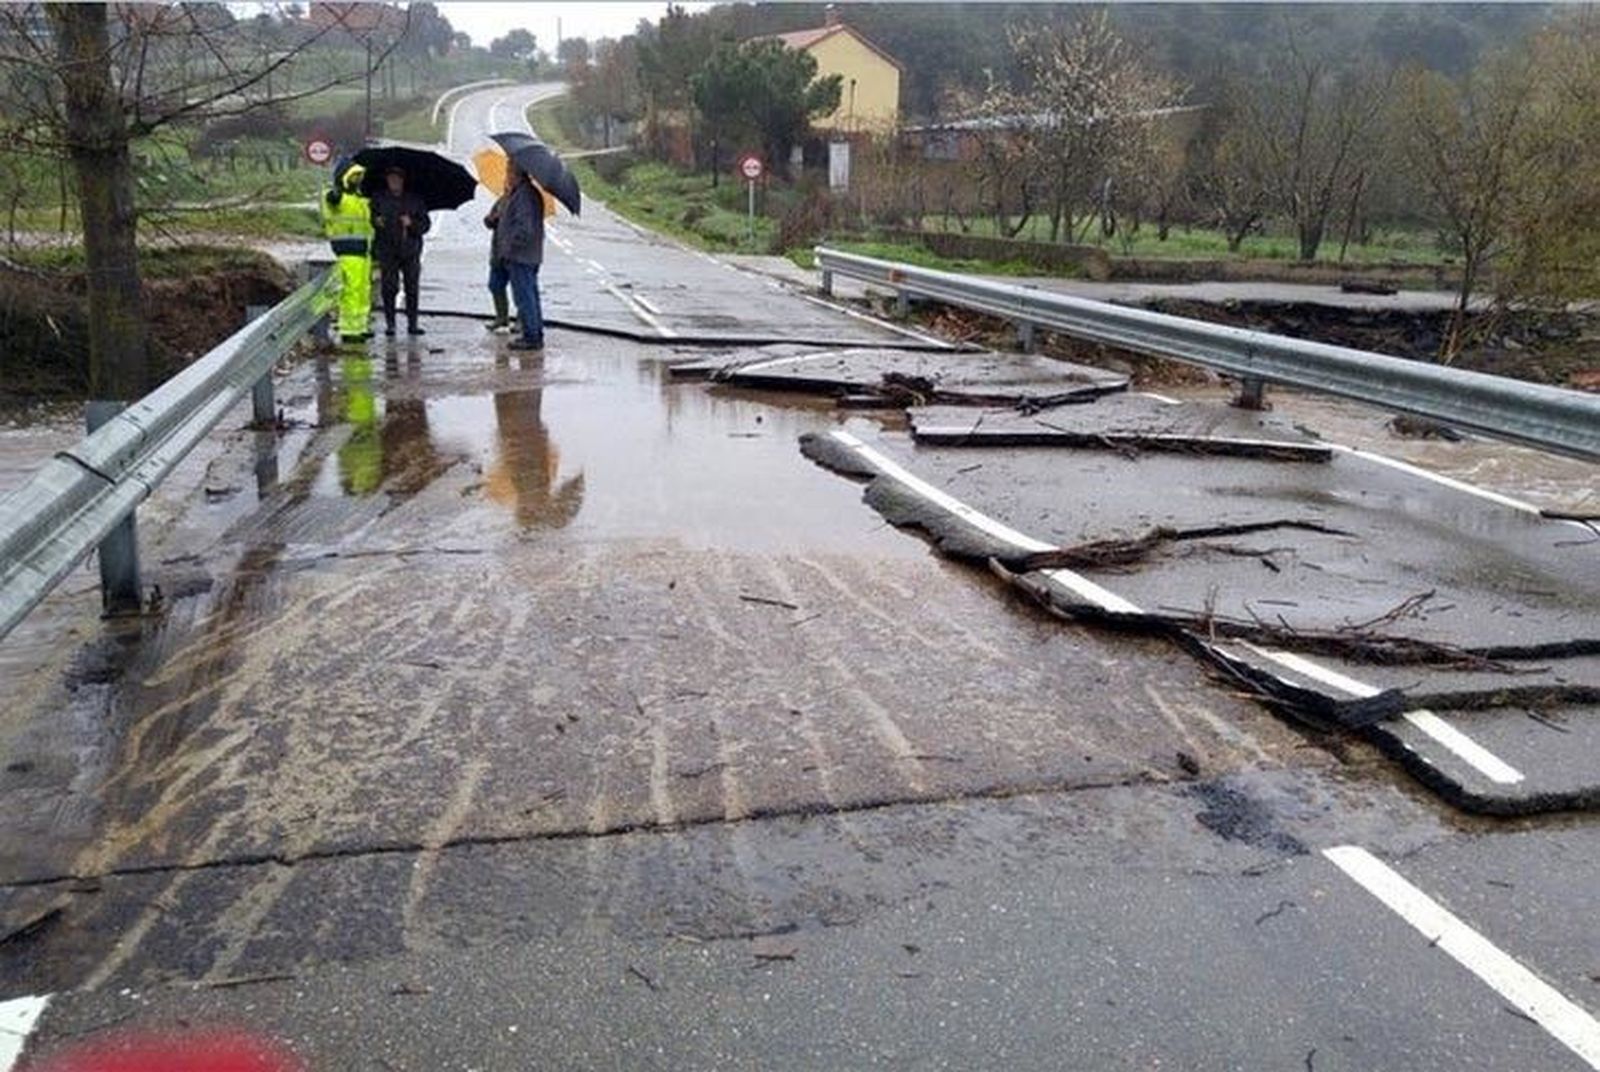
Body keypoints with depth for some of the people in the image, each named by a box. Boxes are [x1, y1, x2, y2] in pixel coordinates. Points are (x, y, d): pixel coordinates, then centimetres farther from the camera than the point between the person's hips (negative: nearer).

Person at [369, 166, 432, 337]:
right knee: (389, 287, -4)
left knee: (412, 288, -1)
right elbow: (369, 219, 8)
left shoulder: (415, 199, 9)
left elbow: (426, 224, 8)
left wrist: (411, 223, -10)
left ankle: (412, 323, 6)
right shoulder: (379, 199, 9)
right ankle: (390, 324, 3)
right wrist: (376, 222, -14)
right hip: (387, 250, -1)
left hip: (410, 250, 1)